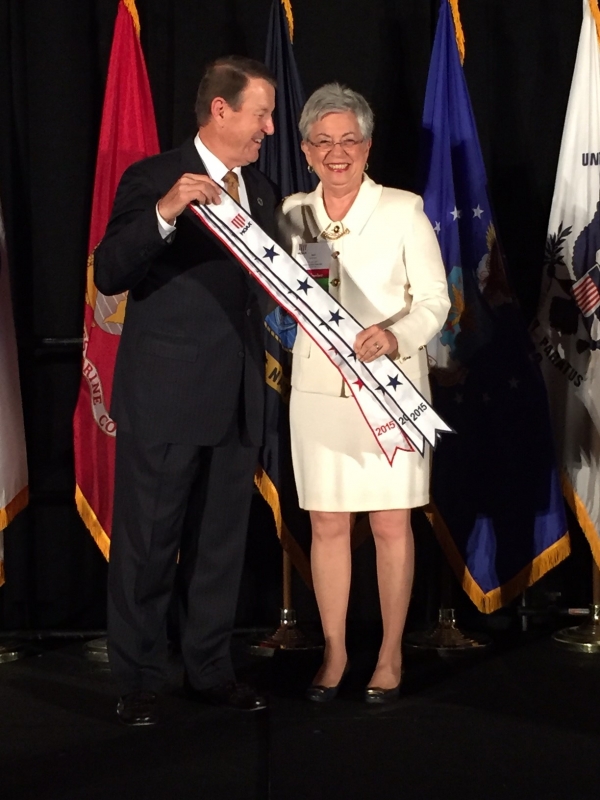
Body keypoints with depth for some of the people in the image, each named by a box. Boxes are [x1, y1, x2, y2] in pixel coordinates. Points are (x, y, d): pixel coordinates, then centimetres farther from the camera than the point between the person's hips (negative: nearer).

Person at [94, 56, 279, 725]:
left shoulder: (261, 192, 13)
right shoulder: (152, 179, -8)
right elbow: (109, 275, -19)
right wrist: (165, 213, -32)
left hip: (236, 397, 7)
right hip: (164, 398, -6)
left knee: (220, 543, 14)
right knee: (147, 544, 2)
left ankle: (209, 669, 27)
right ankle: (138, 681, 14)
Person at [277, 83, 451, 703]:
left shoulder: (403, 211, -3)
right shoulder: (293, 213, 6)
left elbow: (435, 300, -4)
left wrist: (395, 335, -22)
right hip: (318, 388, 3)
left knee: (391, 523, 3)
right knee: (327, 525, 7)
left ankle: (390, 655, 16)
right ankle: (334, 652, 20)